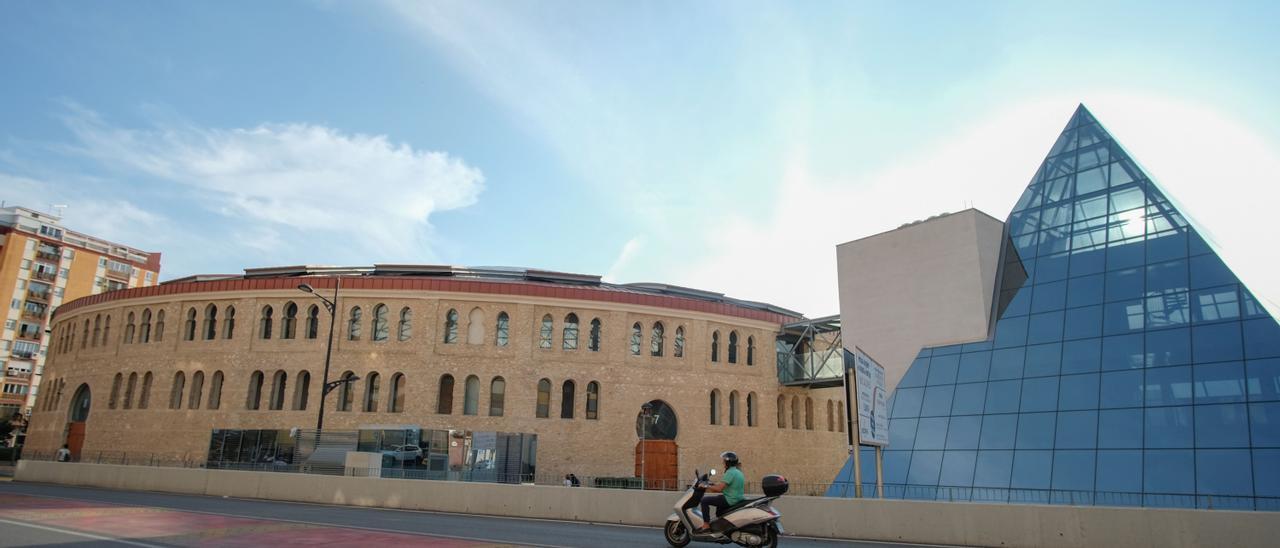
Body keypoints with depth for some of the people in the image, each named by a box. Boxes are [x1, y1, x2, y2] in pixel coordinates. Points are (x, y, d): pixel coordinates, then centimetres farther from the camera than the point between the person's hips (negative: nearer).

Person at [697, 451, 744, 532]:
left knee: (704, 500, -7)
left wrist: (707, 486, -9)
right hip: (738, 499, 10)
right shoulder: (738, 472, 13)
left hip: (730, 500, -10)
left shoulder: (730, 472, -17)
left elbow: (719, 488, -21)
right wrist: (714, 484, 16)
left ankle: (706, 525, -7)